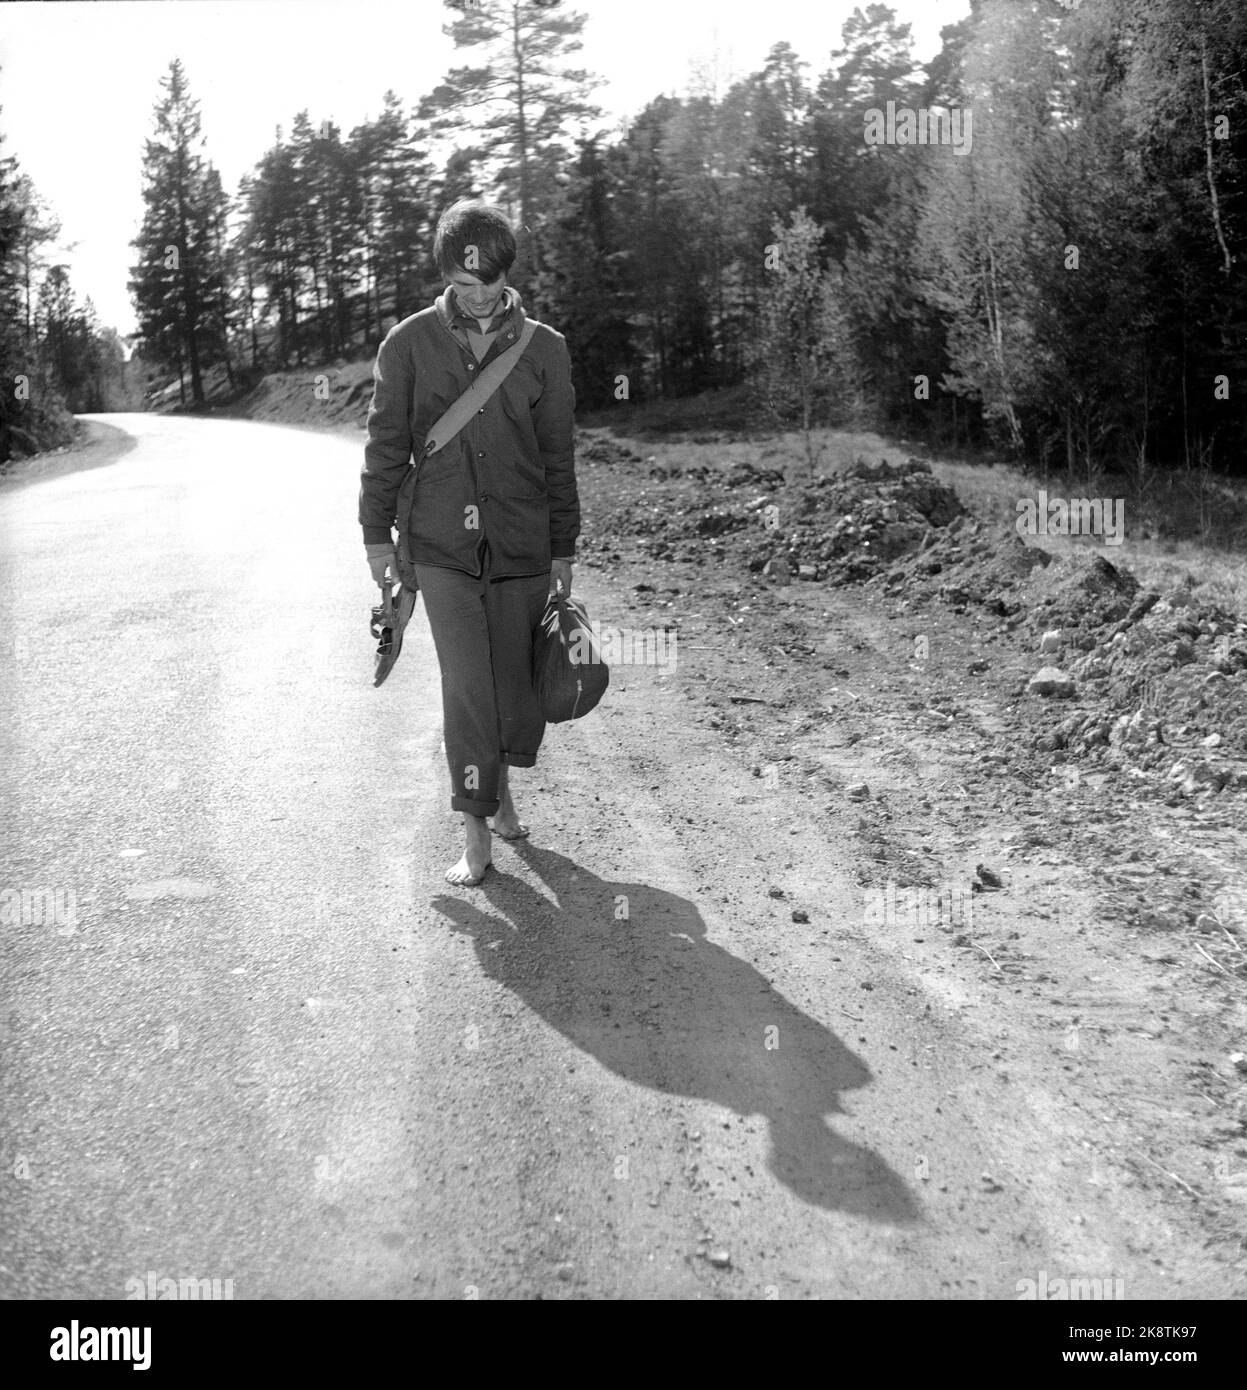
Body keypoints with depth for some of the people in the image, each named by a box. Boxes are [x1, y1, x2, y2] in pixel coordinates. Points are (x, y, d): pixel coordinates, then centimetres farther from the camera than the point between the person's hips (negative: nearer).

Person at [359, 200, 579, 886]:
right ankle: (476, 835, 4)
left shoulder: (544, 348, 4)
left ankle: (499, 787, 35)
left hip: (523, 550, 2)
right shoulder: (409, 343, 2)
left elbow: (558, 457, 7)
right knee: (466, 688, -7)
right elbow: (385, 443, 7)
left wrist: (563, 548, 7)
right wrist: (377, 533, 5)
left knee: (515, 686, 7)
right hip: (443, 548, -1)